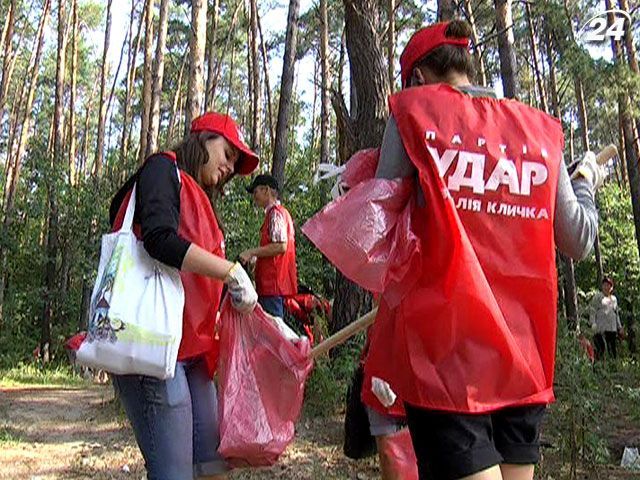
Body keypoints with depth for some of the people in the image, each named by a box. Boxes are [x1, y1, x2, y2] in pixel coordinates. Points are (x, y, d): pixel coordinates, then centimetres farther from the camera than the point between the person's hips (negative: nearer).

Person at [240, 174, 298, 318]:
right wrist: (256, 257, 21)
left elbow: (280, 246, -21)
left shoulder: (275, 213, -10)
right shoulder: (280, 212, 20)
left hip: (274, 283, -10)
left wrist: (252, 252, -14)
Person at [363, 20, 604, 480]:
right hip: (524, 349, 5)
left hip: (445, 343, -4)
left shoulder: (413, 110, 1)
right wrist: (587, 182, 30)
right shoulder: (539, 127, 11)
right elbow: (578, 242, 12)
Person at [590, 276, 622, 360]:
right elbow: (592, 311, -2)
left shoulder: (614, 299, 19)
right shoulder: (597, 297, 4)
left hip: (612, 328, 5)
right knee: (601, 348, -12)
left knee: (612, 347, 2)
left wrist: (619, 326, 20)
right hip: (600, 328, -5)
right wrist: (593, 324, -14)